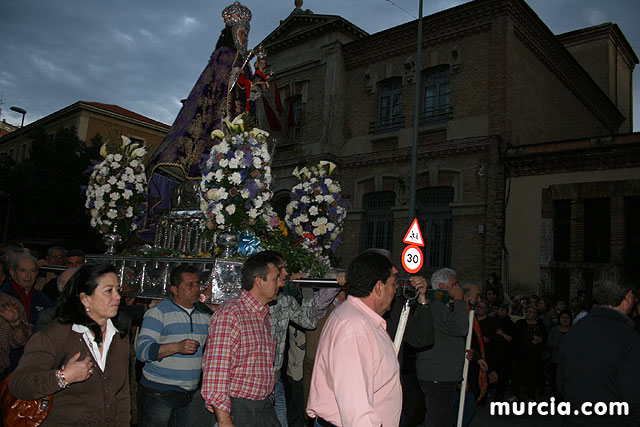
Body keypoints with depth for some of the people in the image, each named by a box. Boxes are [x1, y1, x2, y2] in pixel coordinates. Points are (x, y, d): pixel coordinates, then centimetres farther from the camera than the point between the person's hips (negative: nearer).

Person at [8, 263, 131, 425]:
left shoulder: (120, 338, 1)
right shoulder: (54, 334, -17)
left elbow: (122, 393, 8)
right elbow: (17, 385, -22)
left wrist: (123, 422, 0)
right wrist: (63, 377, -31)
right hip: (62, 422, -5)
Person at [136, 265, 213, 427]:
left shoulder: (204, 315, 10)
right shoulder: (158, 312, -8)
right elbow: (142, 350, -16)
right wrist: (177, 347, -28)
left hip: (192, 393, 5)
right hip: (158, 393, -5)